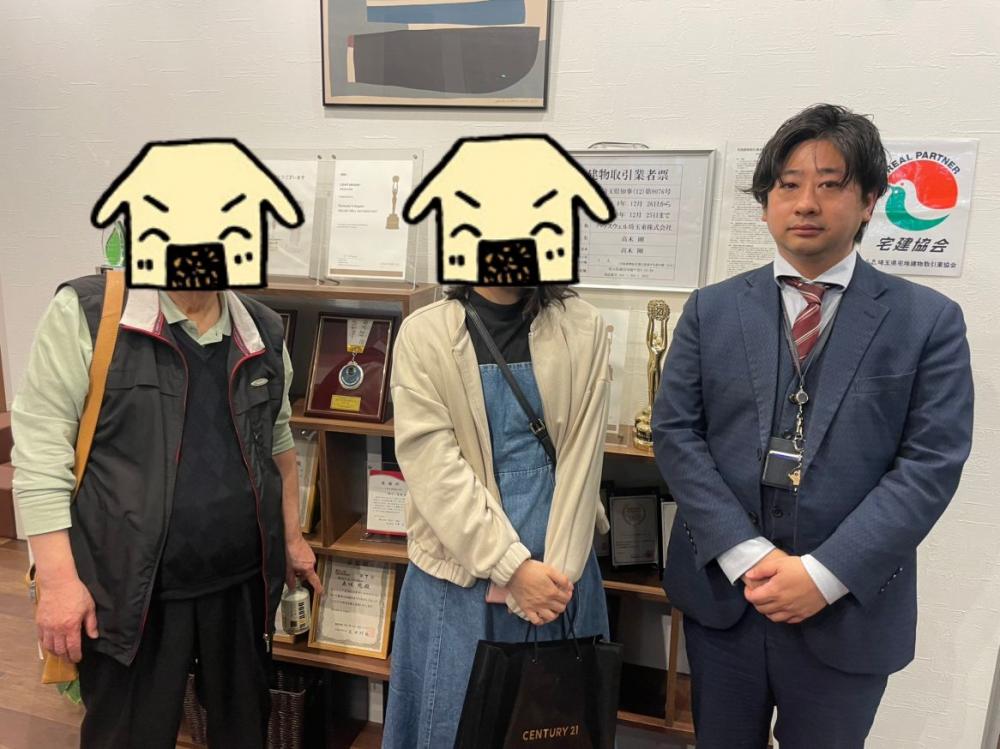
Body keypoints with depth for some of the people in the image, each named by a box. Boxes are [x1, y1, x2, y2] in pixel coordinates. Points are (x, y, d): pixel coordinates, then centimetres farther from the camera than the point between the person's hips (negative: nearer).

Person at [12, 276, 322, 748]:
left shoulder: (264, 333, 3)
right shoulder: (85, 313, -11)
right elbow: (40, 454, -11)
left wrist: (291, 538, 16)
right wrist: (58, 579, -14)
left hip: (242, 583, 4)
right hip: (132, 589, -4)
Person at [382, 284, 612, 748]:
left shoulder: (584, 328, 0)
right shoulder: (424, 332, -5)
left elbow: (581, 460, -4)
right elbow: (431, 464, -12)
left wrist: (558, 570, -10)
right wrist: (512, 566, -16)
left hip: (559, 571, 2)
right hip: (461, 573, -1)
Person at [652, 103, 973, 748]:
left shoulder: (929, 321, -2)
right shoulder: (712, 310, 1)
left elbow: (931, 463, -8)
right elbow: (676, 434, -5)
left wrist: (825, 574, -16)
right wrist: (746, 554, -14)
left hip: (850, 607, -1)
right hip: (721, 590, 2)